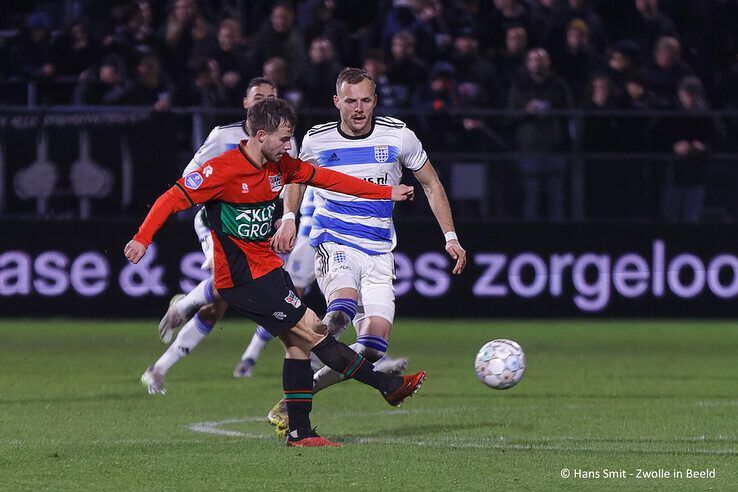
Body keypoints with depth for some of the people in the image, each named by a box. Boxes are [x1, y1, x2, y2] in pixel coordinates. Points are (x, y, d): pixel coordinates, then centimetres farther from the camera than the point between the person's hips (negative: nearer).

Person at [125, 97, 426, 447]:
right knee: (313, 331, -7)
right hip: (242, 278, -9)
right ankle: (389, 387, -3)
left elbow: (328, 178, 14)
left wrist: (387, 192, 15)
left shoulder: (280, 166, 5)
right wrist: (142, 238, -29)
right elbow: (173, 199, -18)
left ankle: (300, 432, 12)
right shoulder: (222, 170, -18)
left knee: (298, 343, 7)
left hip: (268, 268, 9)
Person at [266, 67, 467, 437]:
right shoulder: (317, 140, 0)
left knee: (375, 343, -12)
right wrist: (288, 218, 3)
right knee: (343, 306, -36)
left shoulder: (397, 136, 0)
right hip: (333, 244, -2)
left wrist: (450, 236, 7)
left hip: (379, 253, 2)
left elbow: (431, 184, 13)